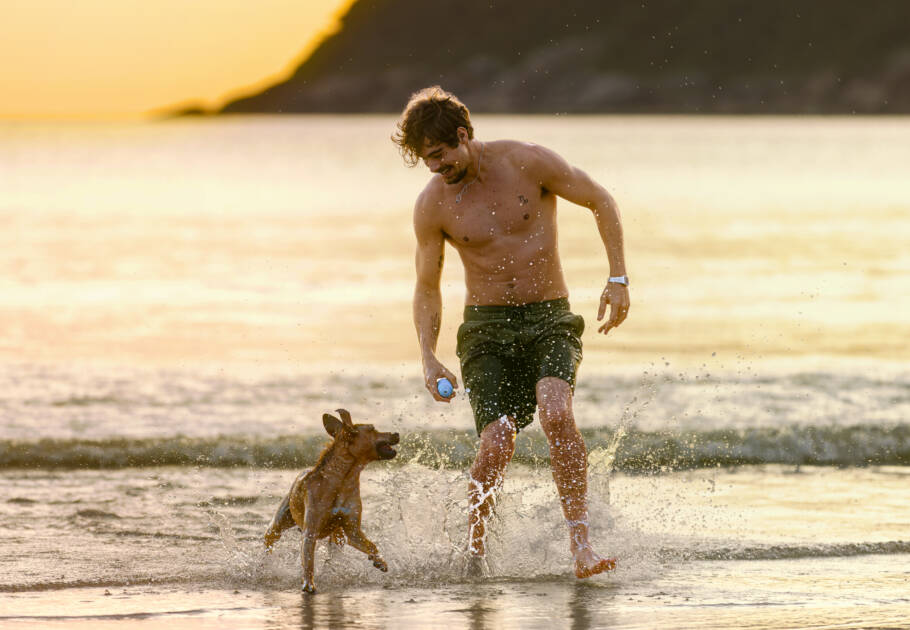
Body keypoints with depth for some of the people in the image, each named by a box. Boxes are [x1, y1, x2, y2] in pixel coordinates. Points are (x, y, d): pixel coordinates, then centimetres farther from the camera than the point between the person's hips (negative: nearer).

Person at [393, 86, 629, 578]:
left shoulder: (528, 163, -9)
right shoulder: (433, 205, -2)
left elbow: (601, 202, 2)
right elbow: (427, 288, 9)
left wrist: (618, 280, -4)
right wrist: (428, 358, -4)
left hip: (549, 320, -1)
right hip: (486, 328, 1)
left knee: (556, 413, -29)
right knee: (497, 444, -17)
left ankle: (580, 542, -25)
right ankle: (474, 546, 8)